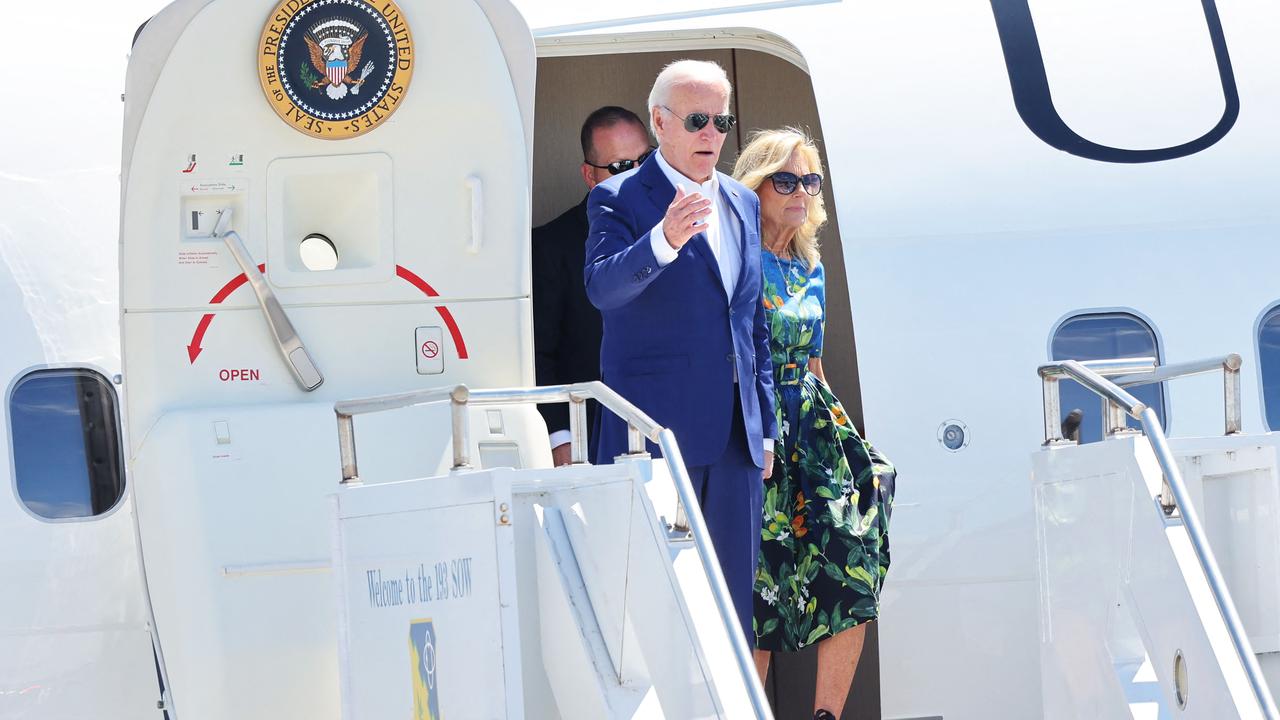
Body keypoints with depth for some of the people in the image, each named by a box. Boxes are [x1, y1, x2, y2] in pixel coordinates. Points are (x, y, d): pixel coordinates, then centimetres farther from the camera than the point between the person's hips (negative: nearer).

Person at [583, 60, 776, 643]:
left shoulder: (742, 204, 15)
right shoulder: (618, 199, -3)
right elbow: (601, 287, -23)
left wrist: (764, 425, 17)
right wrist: (665, 239, -40)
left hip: (735, 437, 6)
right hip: (654, 433, -6)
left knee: (733, 599, 8)